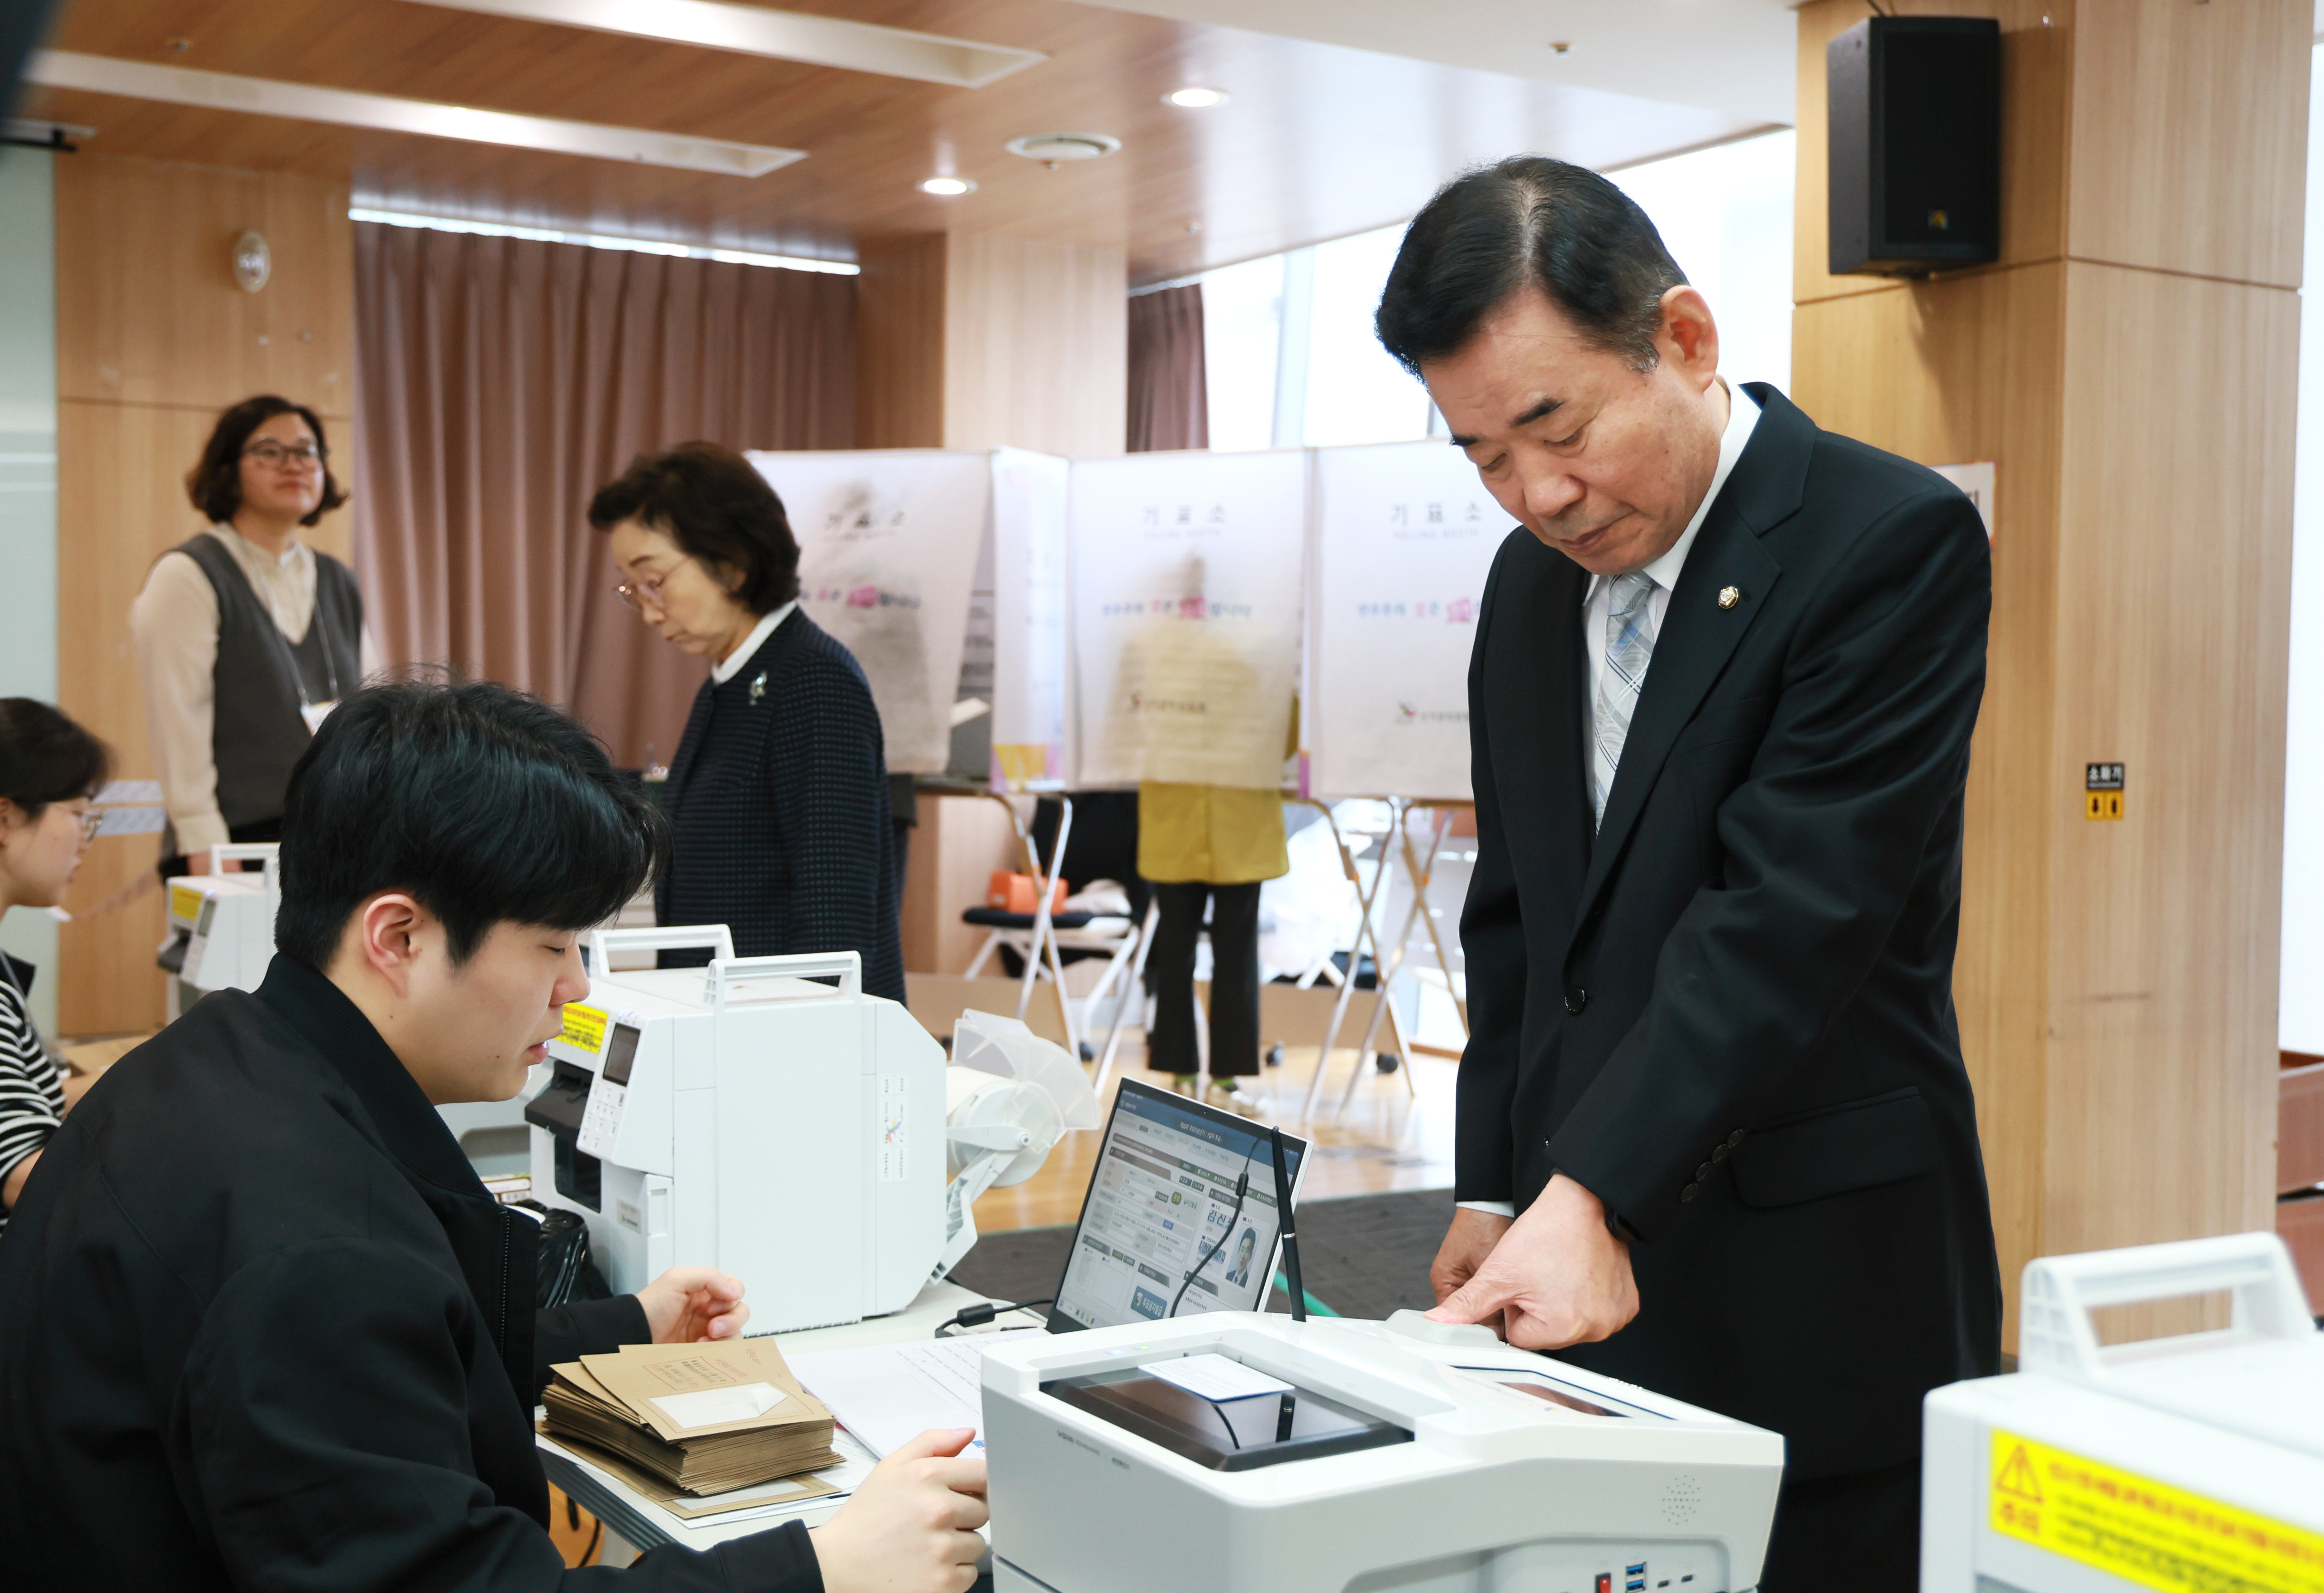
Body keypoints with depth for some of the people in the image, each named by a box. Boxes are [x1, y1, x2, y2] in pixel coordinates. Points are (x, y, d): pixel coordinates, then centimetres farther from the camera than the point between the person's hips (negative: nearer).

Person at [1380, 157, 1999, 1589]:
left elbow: (1793, 914, -22)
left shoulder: (1890, 541, -13)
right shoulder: (1533, 578, 9)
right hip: (1586, 1263, 6)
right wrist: (1495, 1192, 12)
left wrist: (1590, 1197, -28)